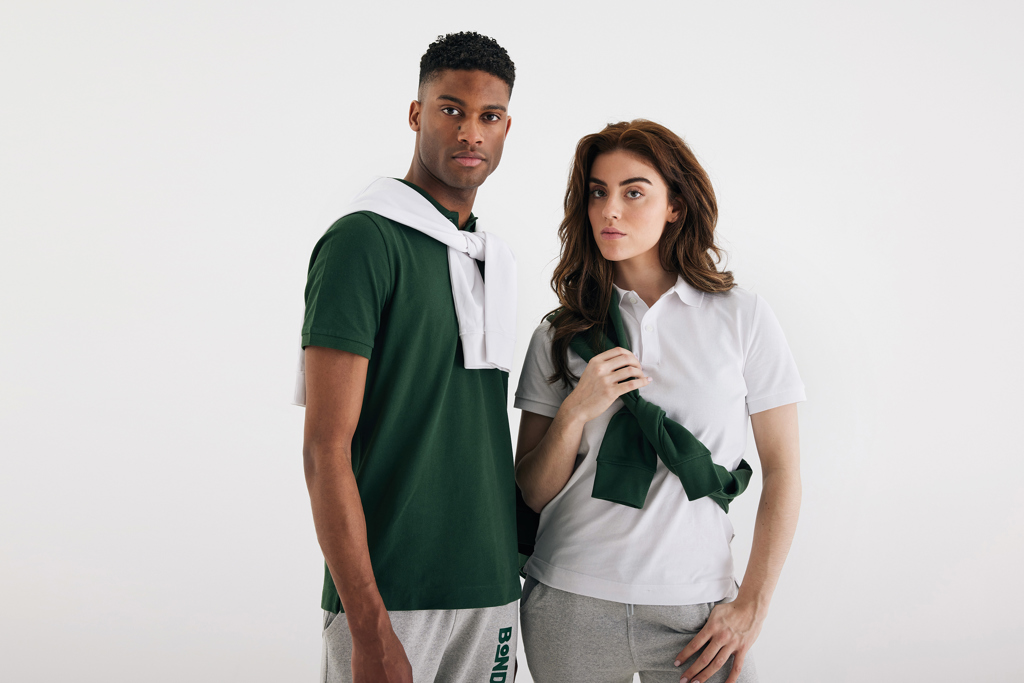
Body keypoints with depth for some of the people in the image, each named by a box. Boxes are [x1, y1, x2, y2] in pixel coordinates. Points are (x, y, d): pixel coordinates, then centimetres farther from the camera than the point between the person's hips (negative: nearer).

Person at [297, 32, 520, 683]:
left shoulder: (492, 257, 13)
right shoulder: (364, 242, -9)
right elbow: (326, 448, -14)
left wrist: (512, 567, 13)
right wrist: (370, 630, -19)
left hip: (492, 588, 6)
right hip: (390, 596, -6)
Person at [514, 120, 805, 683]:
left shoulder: (742, 318, -1)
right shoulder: (560, 335, 3)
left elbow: (782, 471, 1)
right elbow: (532, 494, 4)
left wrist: (751, 606, -4)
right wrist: (575, 413, -13)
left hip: (694, 612, -1)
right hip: (571, 604, 1)